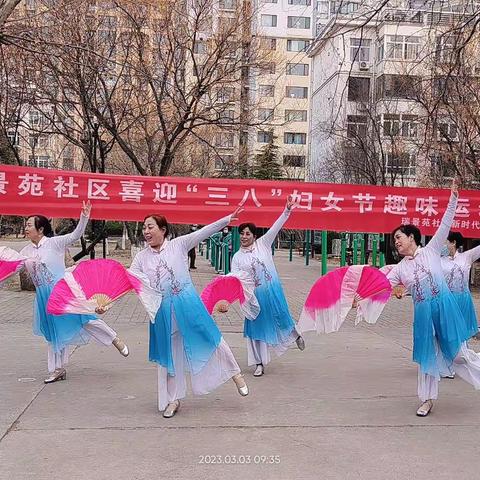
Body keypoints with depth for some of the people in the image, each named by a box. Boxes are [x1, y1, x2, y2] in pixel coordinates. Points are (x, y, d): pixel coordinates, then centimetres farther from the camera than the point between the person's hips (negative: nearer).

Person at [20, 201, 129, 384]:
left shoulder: (54, 242, -8)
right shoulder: (26, 251, 8)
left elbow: (76, 235, -16)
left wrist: (84, 217, -28)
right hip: (44, 297, 6)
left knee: (85, 319, -6)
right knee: (53, 332, 13)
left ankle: (116, 341, 12)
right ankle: (57, 369, 24)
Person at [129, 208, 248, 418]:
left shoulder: (178, 244, -4)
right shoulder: (141, 257, 3)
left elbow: (204, 232, -10)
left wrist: (228, 218, -18)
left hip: (188, 303, -2)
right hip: (164, 310, 2)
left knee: (210, 337, 7)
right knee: (169, 353, 11)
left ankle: (235, 374, 29)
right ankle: (173, 400, 25)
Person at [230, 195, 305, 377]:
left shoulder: (263, 244, -1)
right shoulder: (237, 257, 2)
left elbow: (276, 227, -9)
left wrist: (287, 210, -19)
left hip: (273, 291, -1)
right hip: (255, 296, 1)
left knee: (282, 318, 8)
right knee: (256, 326, 5)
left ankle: (295, 334, 44)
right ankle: (259, 363, 16)